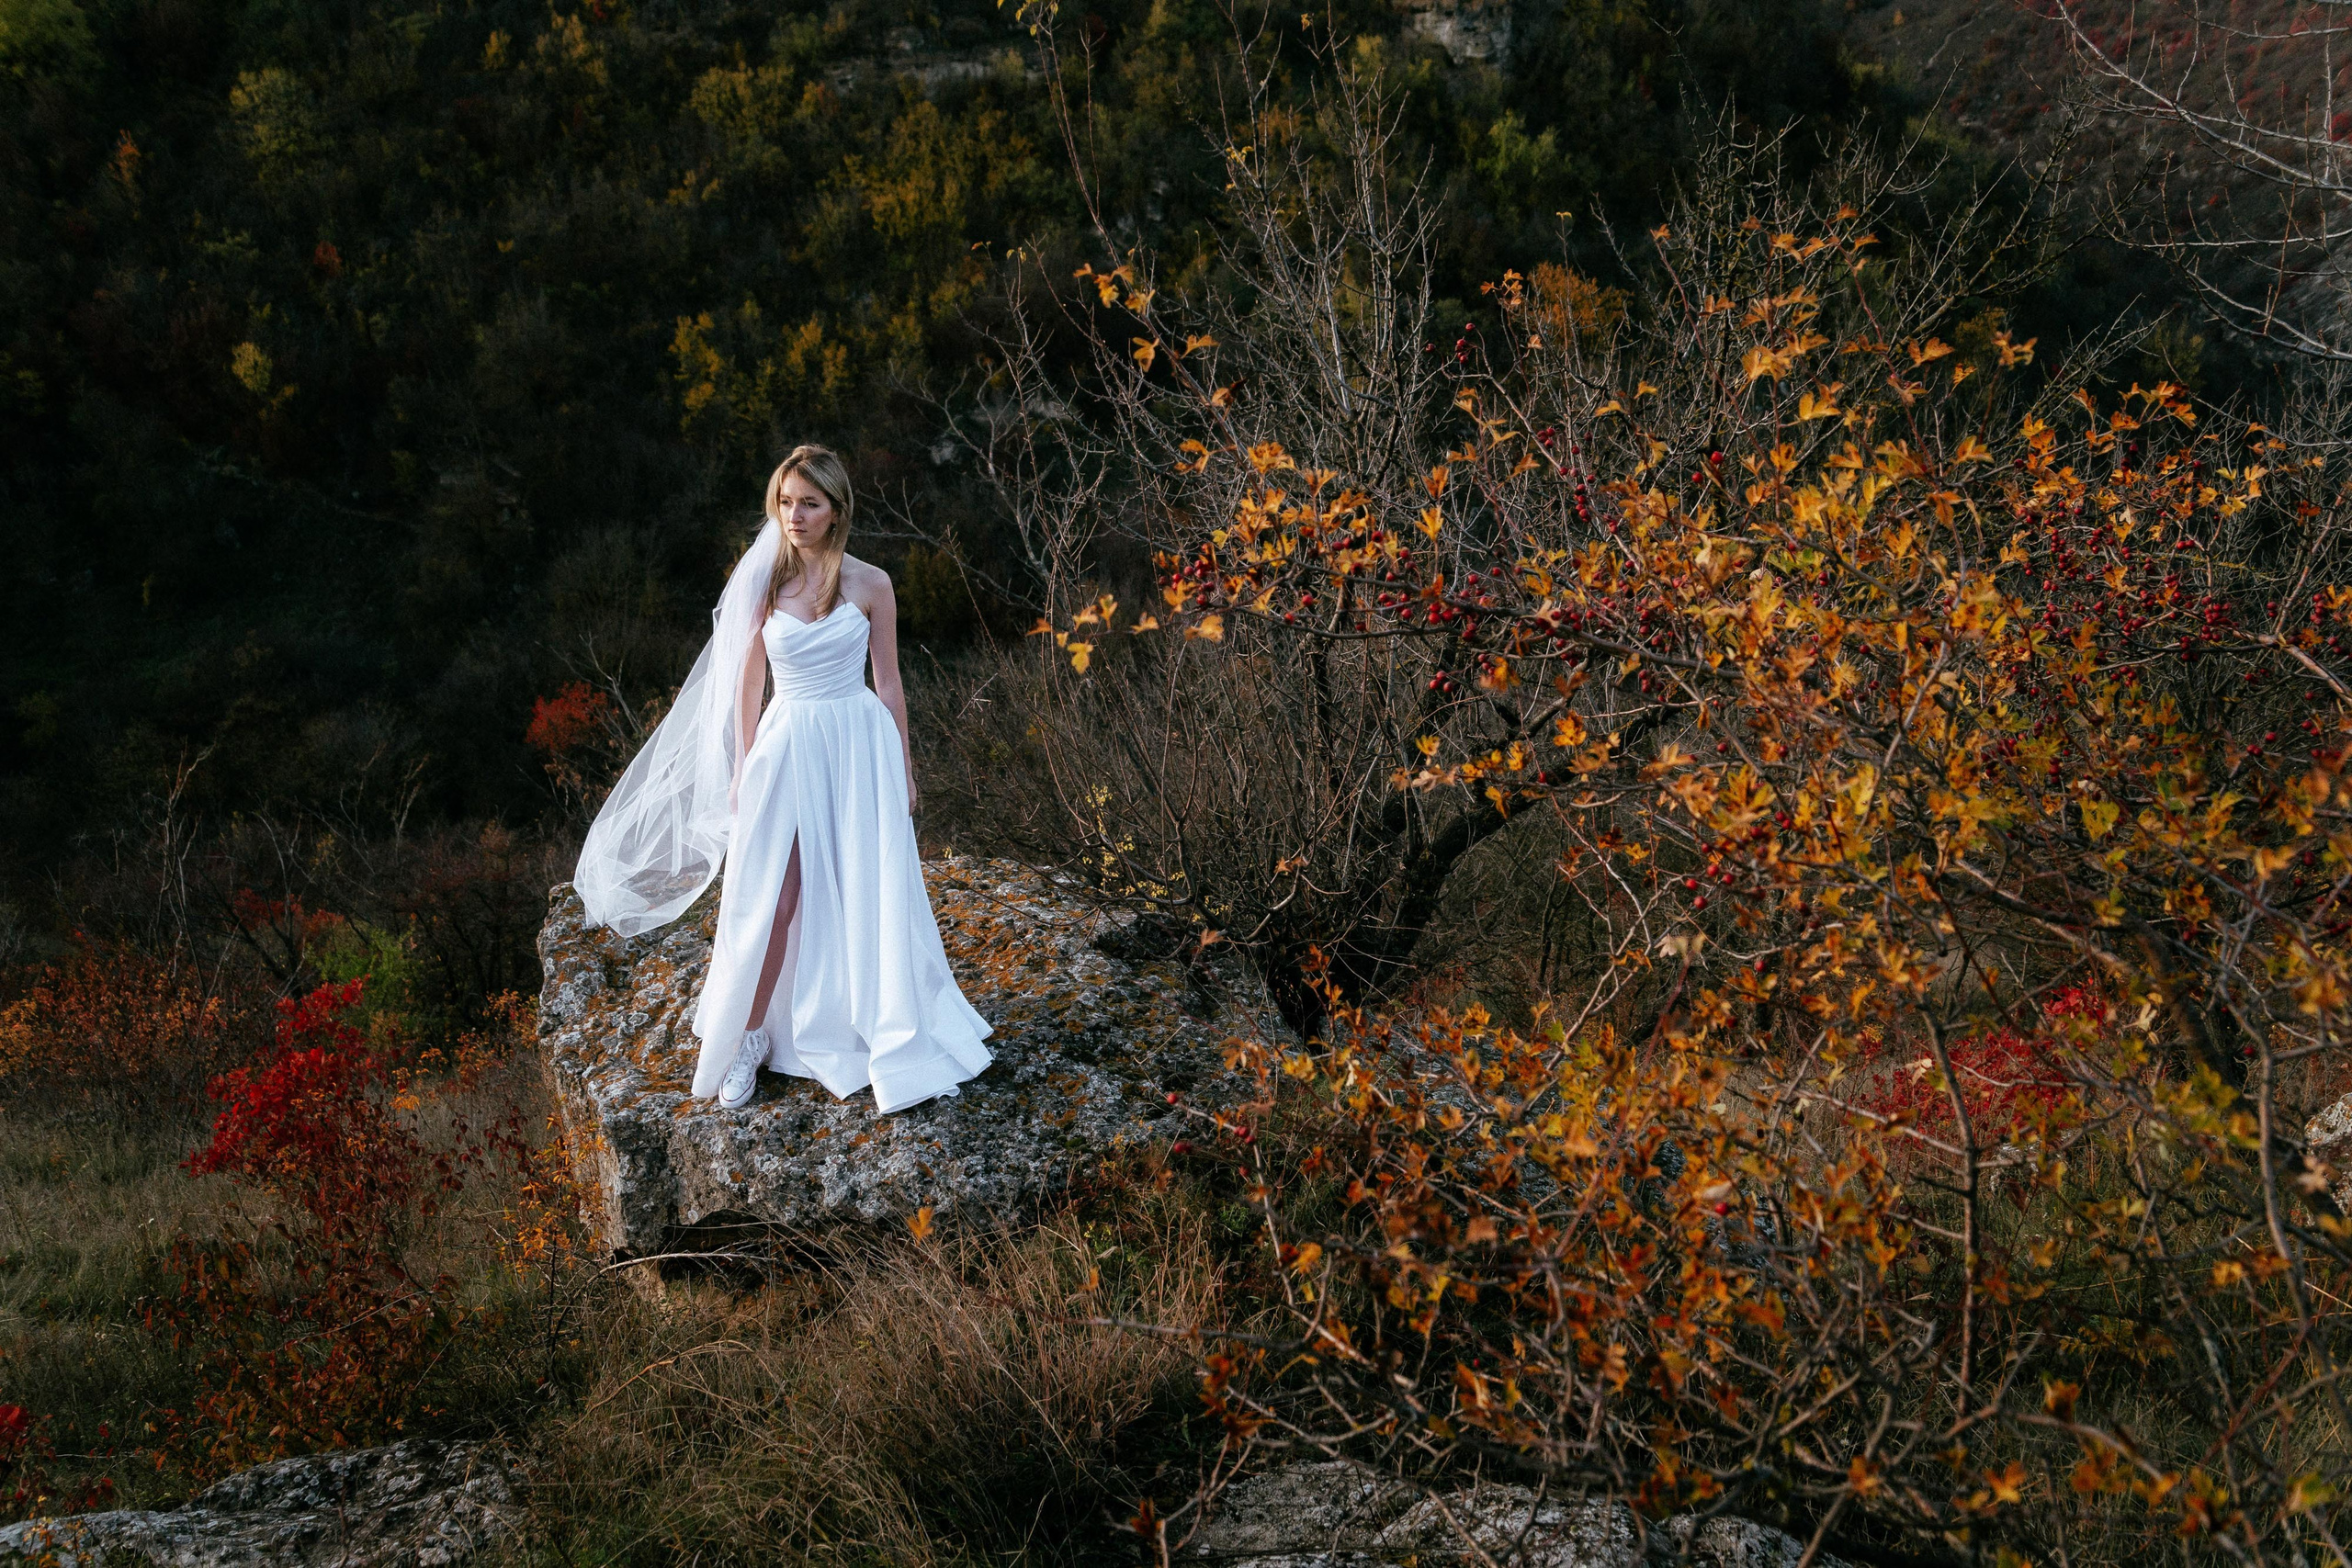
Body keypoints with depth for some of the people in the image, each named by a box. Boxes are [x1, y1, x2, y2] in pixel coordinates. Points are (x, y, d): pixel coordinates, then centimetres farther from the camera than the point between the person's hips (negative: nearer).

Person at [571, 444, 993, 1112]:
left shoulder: (869, 584, -2)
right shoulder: (763, 581, 1)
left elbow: (888, 683, 4)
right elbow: (748, 682, 6)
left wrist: (903, 769, 4)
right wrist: (741, 769, 4)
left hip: (860, 744, 0)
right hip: (787, 747, 1)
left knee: (868, 895, 2)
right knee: (772, 899, -1)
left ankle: (885, 1040, 15)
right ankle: (750, 1039, 13)